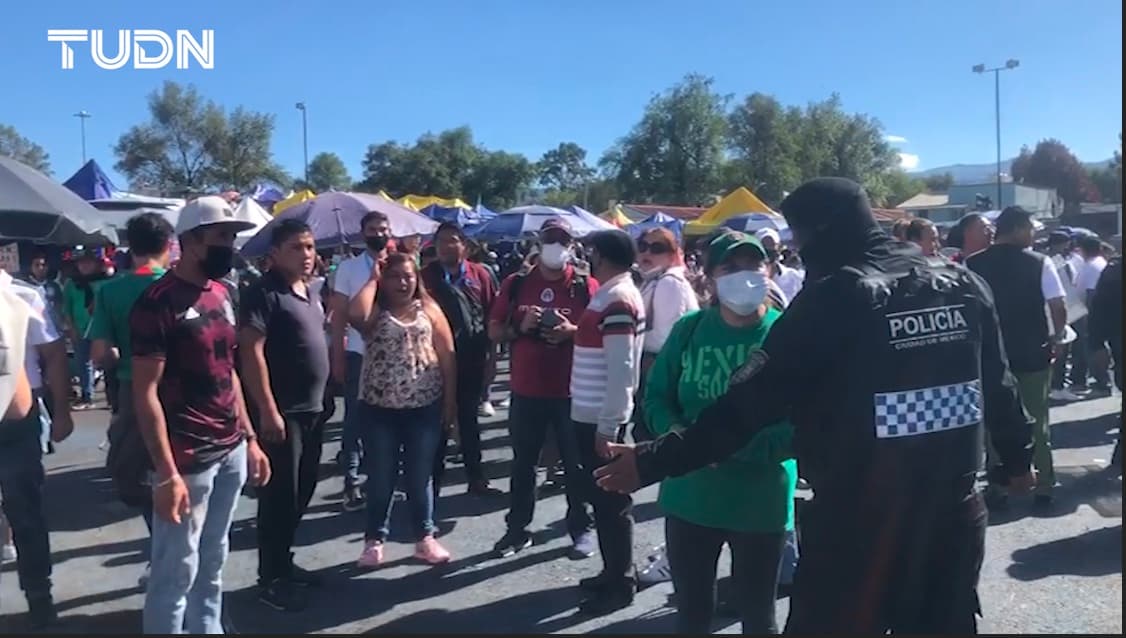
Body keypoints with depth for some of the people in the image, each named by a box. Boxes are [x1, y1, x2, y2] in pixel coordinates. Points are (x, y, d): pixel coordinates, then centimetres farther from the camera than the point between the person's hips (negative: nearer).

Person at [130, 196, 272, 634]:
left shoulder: (221, 294, 10)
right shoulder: (158, 303, -13)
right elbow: (145, 393, -15)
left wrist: (250, 439, 13)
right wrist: (167, 473, -18)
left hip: (231, 452, 7)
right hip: (188, 459, -7)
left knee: (212, 564, 18)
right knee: (177, 571, 6)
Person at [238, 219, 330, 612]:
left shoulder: (309, 292, 14)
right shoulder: (264, 293, -13)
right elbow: (251, 352, -19)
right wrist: (268, 410, -22)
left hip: (311, 410, 9)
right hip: (281, 413, -9)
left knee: (301, 493, 16)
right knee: (279, 496, 0)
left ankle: (284, 562, 31)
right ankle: (270, 579, 13)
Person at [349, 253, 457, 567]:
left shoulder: (429, 309, 6)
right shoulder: (376, 312, 1)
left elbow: (447, 357, 5)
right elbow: (355, 315, -25)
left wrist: (451, 403, 1)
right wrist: (372, 279, -10)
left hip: (424, 408, 1)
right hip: (379, 409, -1)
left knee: (420, 477, 11)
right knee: (381, 479, 8)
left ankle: (425, 538, 24)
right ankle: (375, 541, 22)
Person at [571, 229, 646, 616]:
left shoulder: (617, 300, -19)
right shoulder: (611, 294, 12)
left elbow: (621, 369, -23)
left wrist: (608, 427, -22)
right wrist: (575, 331, 11)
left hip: (602, 417, -10)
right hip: (591, 413, 10)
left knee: (612, 501, 2)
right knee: (601, 497, 18)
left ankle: (622, 584, 15)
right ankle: (613, 573, 30)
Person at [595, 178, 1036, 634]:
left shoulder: (837, 297, -15)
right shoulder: (963, 285, 5)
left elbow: (753, 399, -18)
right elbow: (999, 386, 14)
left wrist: (654, 460, -14)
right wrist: (1017, 457, 32)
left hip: (859, 524, -6)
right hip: (953, 515, 6)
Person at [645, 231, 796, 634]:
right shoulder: (689, 329, -1)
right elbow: (656, 396, 5)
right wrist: (678, 435, -15)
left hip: (761, 502, -2)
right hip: (690, 496, 3)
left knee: (758, 616, 18)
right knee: (691, 611, 20)